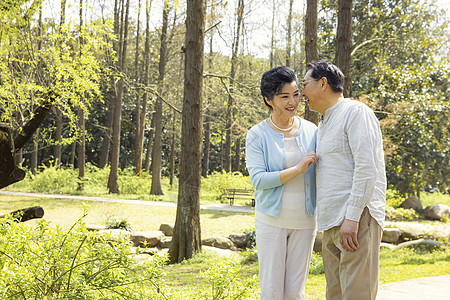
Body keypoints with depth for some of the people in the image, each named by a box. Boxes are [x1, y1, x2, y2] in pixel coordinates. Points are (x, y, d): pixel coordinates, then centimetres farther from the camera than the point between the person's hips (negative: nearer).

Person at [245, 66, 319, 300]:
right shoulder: (257, 135, -5)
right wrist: (297, 169, -22)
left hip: (304, 221, 3)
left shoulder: (311, 130, 4)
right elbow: (258, 179, -14)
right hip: (272, 220, -2)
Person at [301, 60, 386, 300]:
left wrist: (352, 217, -21)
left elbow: (367, 169, -15)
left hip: (357, 220, -9)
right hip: (331, 225, 9)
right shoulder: (323, 126, 23)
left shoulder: (356, 113, -5)